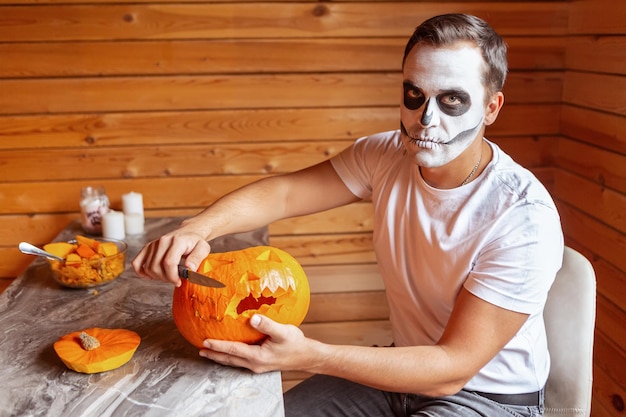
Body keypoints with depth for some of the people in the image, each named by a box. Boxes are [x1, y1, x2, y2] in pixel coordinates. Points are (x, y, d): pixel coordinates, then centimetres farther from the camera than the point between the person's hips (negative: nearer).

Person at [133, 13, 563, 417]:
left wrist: (308, 356, -38)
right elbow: (283, 192, -9)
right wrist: (200, 226, -29)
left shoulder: (524, 220, -27)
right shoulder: (387, 157, -10)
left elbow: (452, 367, -28)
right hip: (408, 366, 5)